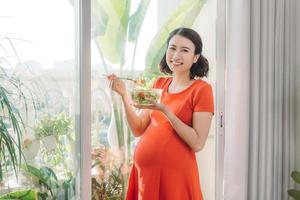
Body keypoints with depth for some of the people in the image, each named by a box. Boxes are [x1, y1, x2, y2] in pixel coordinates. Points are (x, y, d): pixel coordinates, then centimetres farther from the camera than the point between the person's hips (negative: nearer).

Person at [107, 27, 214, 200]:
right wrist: (124, 95, -5)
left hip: (175, 173, -5)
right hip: (144, 171, 5)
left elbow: (197, 143, -15)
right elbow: (138, 130, 5)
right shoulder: (159, 84, 8)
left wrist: (165, 110, -22)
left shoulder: (201, 89, -8)